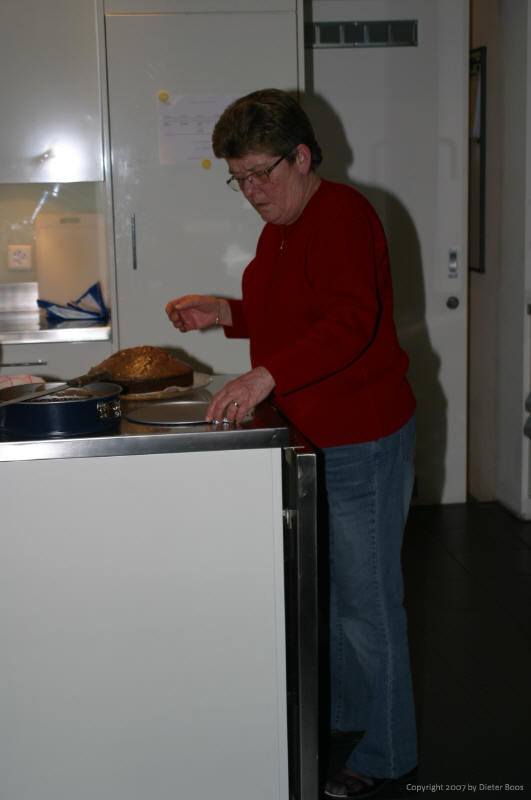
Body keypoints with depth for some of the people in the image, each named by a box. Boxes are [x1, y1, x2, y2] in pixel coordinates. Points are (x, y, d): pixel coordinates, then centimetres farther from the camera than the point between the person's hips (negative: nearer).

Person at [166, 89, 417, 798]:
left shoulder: (342, 214, -17)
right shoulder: (281, 226, 14)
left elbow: (350, 320, -31)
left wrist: (265, 376, -40)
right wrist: (223, 313, 9)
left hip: (364, 439, -10)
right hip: (314, 436, 10)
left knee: (365, 600, -1)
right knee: (329, 587, 20)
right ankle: (345, 711, 38)